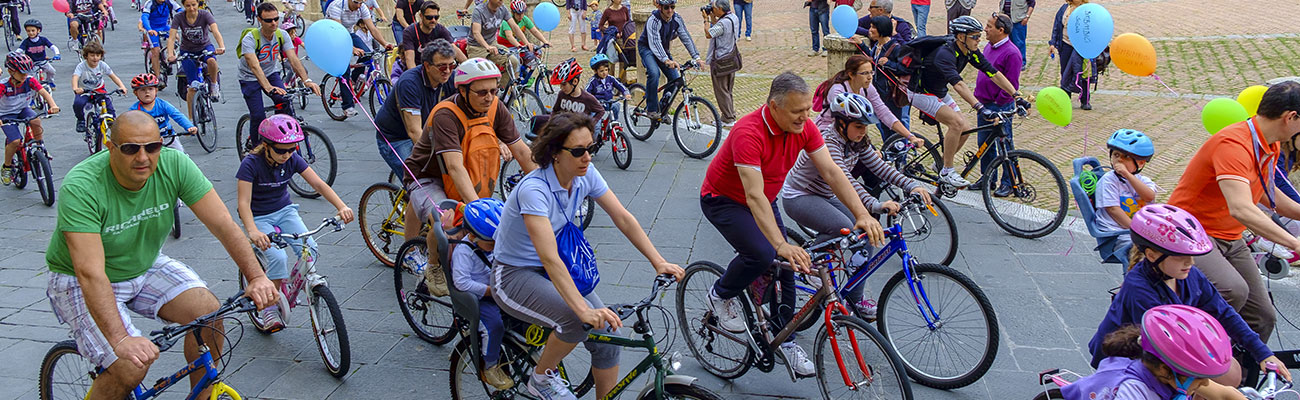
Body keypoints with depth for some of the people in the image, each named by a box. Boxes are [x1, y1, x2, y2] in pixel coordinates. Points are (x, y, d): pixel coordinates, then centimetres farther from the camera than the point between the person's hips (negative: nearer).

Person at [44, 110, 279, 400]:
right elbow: (90, 273, -37)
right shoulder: (81, 188, -30)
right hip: (80, 282, -4)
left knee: (209, 311, -17)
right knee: (131, 366, -23)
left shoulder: (174, 165, -19)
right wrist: (120, 339, -47)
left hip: (144, 266, 5)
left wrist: (256, 277, -30)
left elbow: (223, 223, -19)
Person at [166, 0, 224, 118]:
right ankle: (191, 119, 5)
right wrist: (170, 54, -43)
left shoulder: (205, 14, -19)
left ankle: (214, 85, -11)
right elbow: (171, 37, -25)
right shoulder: (179, 18, -17)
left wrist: (222, 47, -53)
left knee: (211, 60, -39)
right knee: (193, 87, -8)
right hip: (187, 52, 0)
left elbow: (215, 31, -34)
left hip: (205, 47, 0)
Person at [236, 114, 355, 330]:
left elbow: (318, 184, -14)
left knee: (308, 247, -23)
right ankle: (268, 308, -8)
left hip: (284, 211, 4)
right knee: (277, 257, -27)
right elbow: (244, 202, -27)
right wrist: (252, 231, -45)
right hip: (259, 218, -4)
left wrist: (342, 207, -31)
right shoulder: (251, 164, -21)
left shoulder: (292, 159, -9)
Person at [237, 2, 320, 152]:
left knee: (285, 103, -23)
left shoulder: (282, 35, -14)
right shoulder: (250, 38, -27)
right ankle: (255, 146, 11)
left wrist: (306, 80, -39)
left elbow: (293, 59, -23)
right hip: (250, 78, -3)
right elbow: (254, 66, -40)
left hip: (271, 74, 3)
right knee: (258, 116, -15)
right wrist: (268, 87, -55)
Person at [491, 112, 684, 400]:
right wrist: (584, 309, -47)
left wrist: (659, 262, -14)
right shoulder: (534, 189, -30)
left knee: (607, 330, -10)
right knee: (577, 321, -31)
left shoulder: (585, 174, -8)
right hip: (514, 276, -7)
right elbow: (549, 258, -38)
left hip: (558, 271, 7)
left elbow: (623, 218, -5)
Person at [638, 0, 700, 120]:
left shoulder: (677, 19, -13)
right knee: (654, 73, -32)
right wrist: (666, 60, -55)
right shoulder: (653, 20, -30)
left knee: (675, 78, -7)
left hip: (663, 49, 6)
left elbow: (686, 38, -11)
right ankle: (651, 109, -19)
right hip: (647, 48, -6)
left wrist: (696, 57, -22)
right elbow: (655, 43, -41)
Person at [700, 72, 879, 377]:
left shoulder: (803, 127, -15)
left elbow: (831, 172, -15)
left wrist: (862, 214, -26)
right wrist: (781, 245, -51)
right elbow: (754, 196, -42)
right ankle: (721, 295, 3)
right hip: (723, 200, -7)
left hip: (764, 201, 7)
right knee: (762, 254, -27)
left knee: (784, 267, 0)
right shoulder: (748, 133, -36)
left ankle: (785, 340, 16)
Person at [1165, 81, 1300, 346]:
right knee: (1233, 290, -34)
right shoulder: (1234, 144, -26)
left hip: (1230, 241, 10)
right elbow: (1241, 209, -39)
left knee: (1262, 317, 2)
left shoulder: (1271, 146, 6)